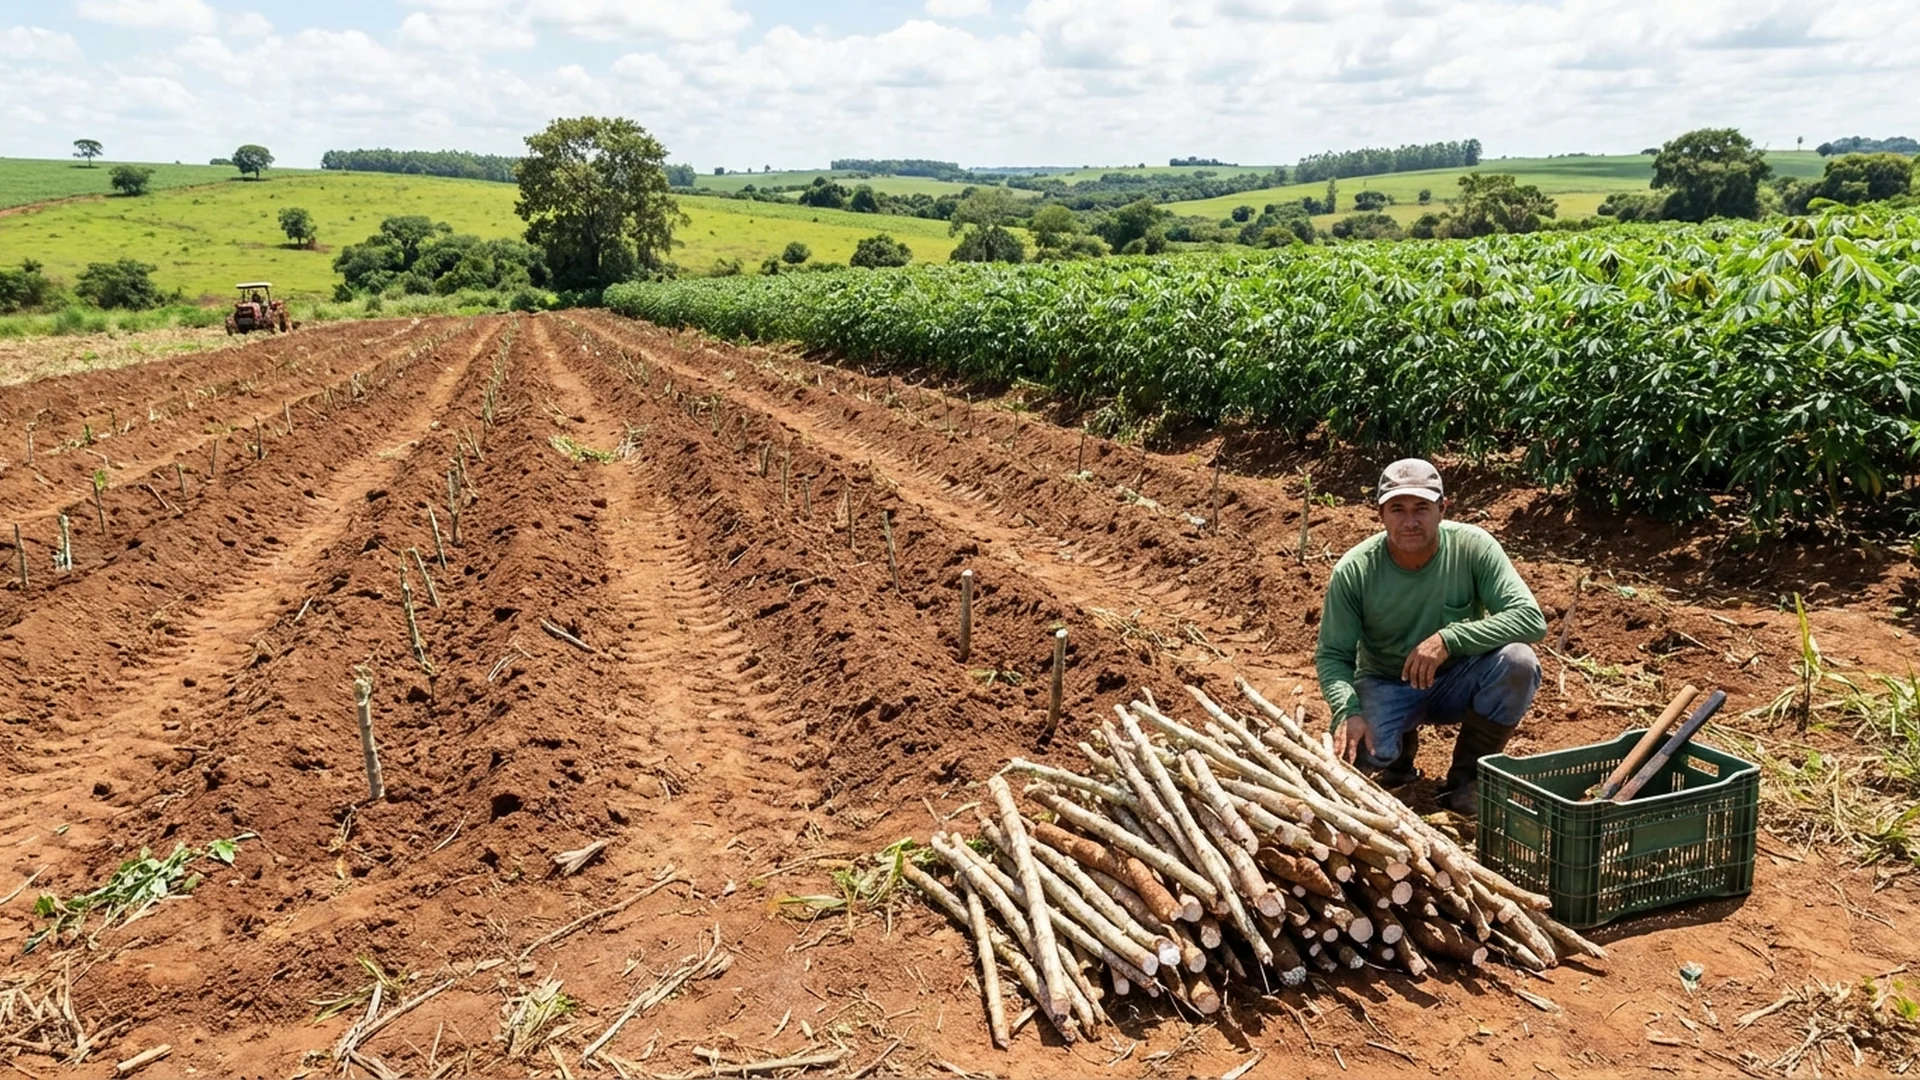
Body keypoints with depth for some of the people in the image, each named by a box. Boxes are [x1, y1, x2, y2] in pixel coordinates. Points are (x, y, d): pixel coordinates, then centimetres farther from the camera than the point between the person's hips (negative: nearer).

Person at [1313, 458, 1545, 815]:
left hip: (1457, 679, 1)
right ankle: (1401, 748, 11)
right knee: (1362, 753, -30)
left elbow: (1532, 618, -24)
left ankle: (1466, 776, -7)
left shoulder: (1473, 546, -19)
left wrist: (1449, 639, -37)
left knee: (1517, 662, -30)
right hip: (1385, 684, -1)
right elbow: (1332, 655, -14)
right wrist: (1348, 711, -34)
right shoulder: (1354, 570, -19)